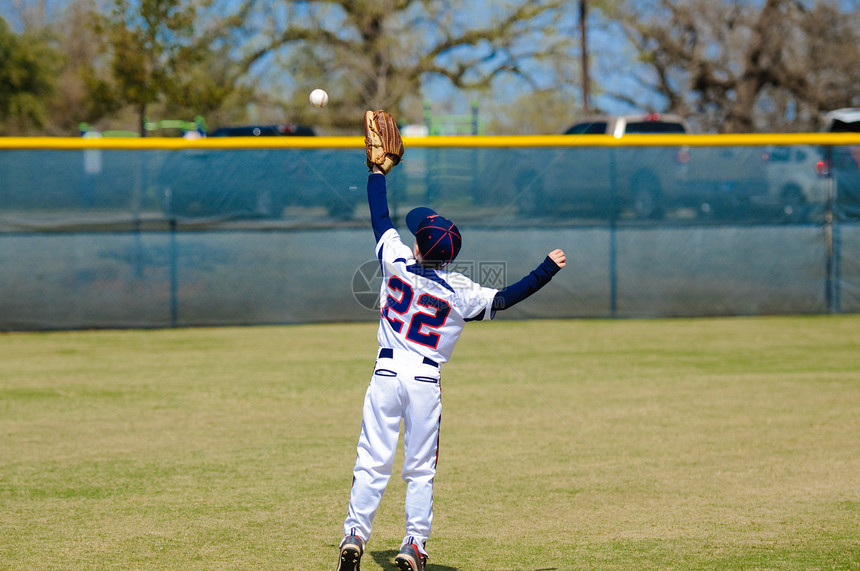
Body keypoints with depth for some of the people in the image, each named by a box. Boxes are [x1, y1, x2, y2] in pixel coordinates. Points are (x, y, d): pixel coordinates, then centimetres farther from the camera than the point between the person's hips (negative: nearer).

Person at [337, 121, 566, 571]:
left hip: (387, 374, 0)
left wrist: (377, 170, 22)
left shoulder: (397, 263, -3)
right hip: (426, 381, 0)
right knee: (420, 470, 7)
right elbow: (506, 298, -7)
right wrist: (548, 270, -2)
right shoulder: (459, 292, -6)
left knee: (372, 462, 1)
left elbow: (380, 217, 10)